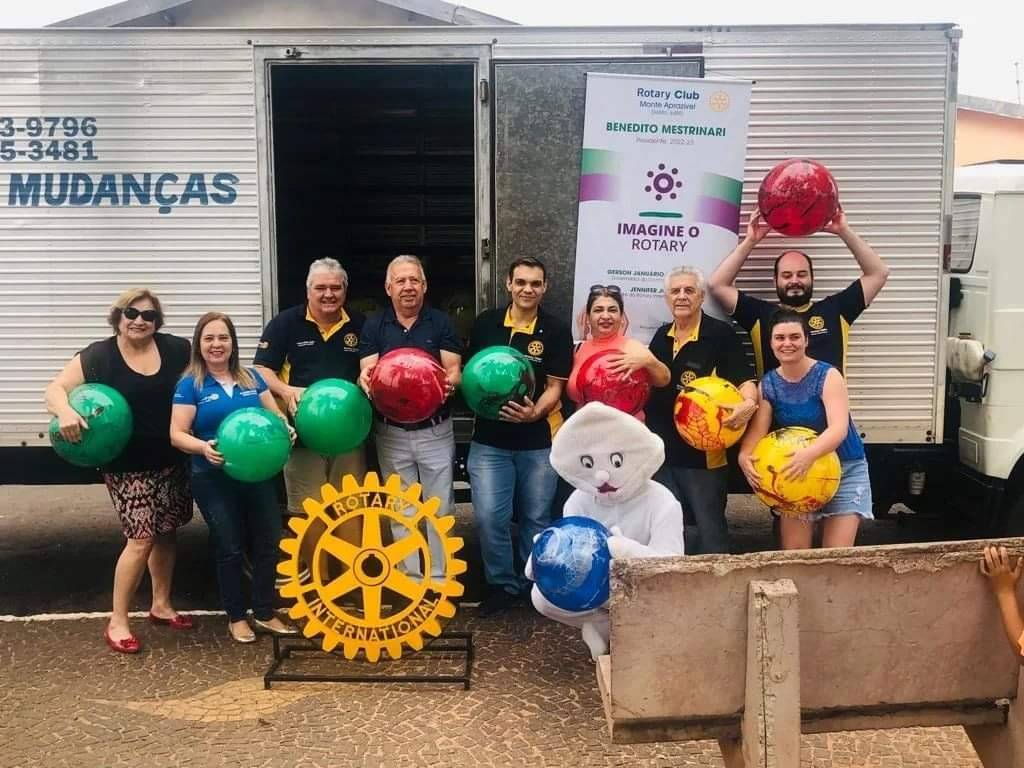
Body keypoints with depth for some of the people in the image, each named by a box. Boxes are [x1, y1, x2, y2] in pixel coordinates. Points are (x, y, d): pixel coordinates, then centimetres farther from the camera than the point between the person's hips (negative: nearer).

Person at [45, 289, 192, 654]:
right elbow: (55, 388, -8)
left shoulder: (176, 350, -1)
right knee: (142, 538, -8)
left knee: (166, 533, 14)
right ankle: (117, 622, 7)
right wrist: (65, 412, -30)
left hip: (172, 461, 4)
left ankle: (161, 606, 33)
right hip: (127, 467, -4)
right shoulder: (98, 356, -7)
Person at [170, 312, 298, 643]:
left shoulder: (251, 378, 7)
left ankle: (265, 613, 23)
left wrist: (285, 429, -13)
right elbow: (178, 435, -9)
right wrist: (204, 447, -29)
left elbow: (274, 414, 10)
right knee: (229, 549, 6)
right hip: (214, 480, -4)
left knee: (269, 543, 7)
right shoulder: (190, 385, -4)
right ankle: (236, 618, 23)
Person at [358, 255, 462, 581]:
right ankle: (409, 575, 24)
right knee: (400, 510, 11)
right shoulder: (374, 325, 3)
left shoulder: (441, 322, 1)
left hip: (435, 430, -1)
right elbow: (368, 371, -3)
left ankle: (439, 576, 18)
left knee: (440, 508, 6)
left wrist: (450, 382, -28)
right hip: (392, 433, 1)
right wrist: (366, 381, -28)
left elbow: (453, 368, -4)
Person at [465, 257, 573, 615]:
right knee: (489, 517, -1)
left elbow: (555, 387, -6)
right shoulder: (485, 323, 1)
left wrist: (535, 412, -25)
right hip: (489, 439, 1)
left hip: (538, 441, -1)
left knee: (536, 518, 12)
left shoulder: (556, 331, -5)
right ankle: (502, 584, 19)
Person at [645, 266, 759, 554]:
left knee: (709, 525, 5)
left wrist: (748, 403, -36)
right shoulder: (662, 335, 9)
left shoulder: (720, 333, -10)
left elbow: (745, 378, -15)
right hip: (661, 449, 6)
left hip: (703, 451, -6)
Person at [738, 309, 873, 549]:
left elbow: (839, 429, -28)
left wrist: (808, 454, -46)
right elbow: (756, 429, -12)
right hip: (797, 471, 3)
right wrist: (744, 456, -35)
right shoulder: (767, 385, -3)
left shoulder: (827, 376, -16)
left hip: (845, 469, -3)